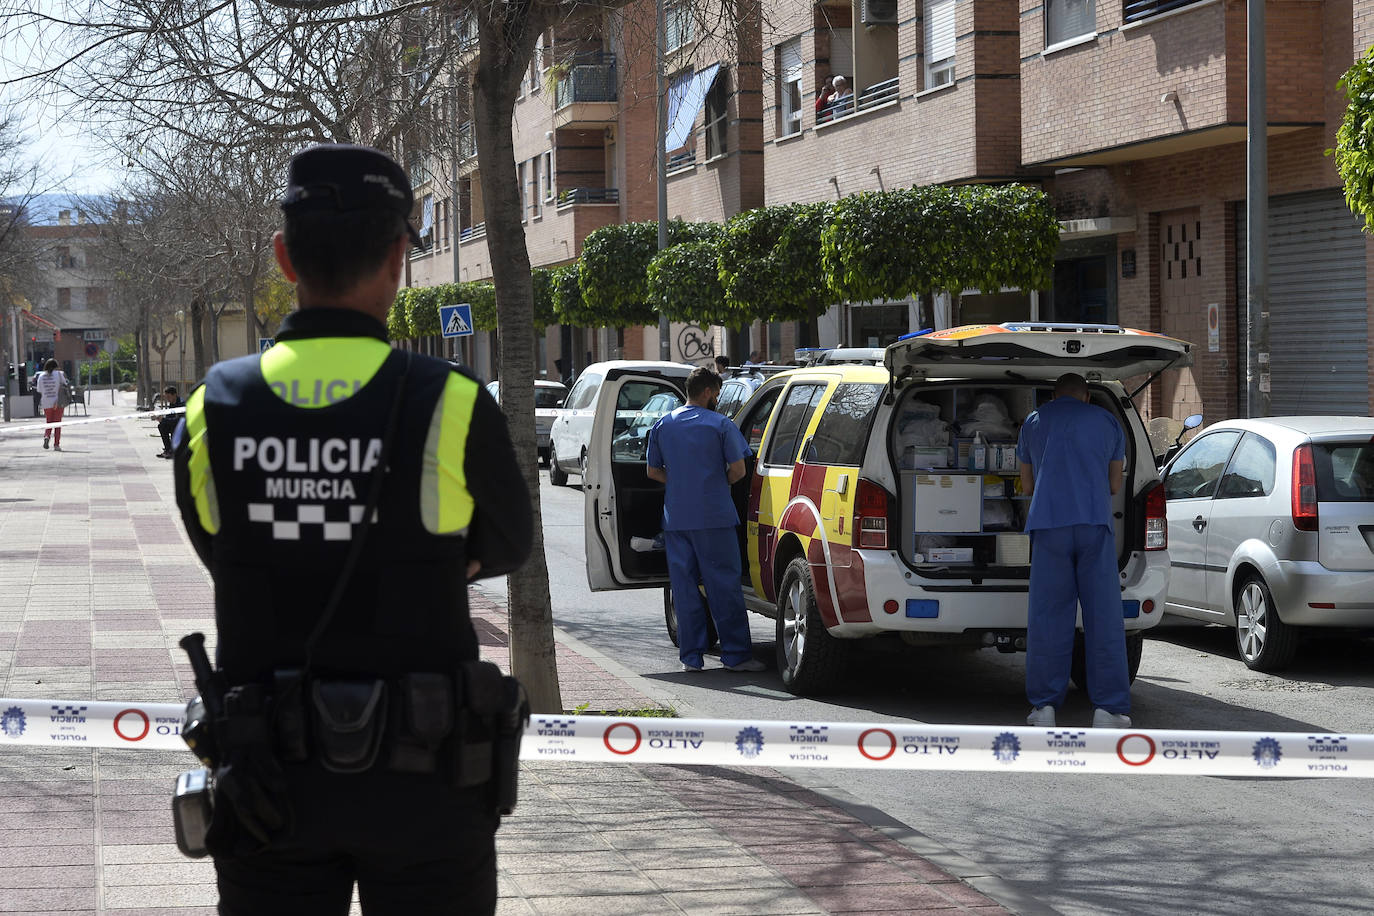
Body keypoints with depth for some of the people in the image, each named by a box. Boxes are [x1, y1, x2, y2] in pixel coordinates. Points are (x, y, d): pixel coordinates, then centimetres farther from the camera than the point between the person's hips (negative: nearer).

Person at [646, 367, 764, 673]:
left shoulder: (662, 426, 8)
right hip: (714, 517, -4)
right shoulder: (721, 425, -5)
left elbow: (654, 472, 12)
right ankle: (736, 654, 1)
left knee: (684, 587, 7)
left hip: (676, 518, 4)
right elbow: (738, 471, -6)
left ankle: (691, 656, 9)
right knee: (724, 585, 0)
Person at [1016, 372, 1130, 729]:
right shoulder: (1107, 422, 16)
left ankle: (1044, 707, 2)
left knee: (1048, 618, 3)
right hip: (1096, 525, 0)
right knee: (1103, 617, 0)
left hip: (1049, 525, 1)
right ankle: (1108, 709, -4)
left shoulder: (1034, 422, 17)